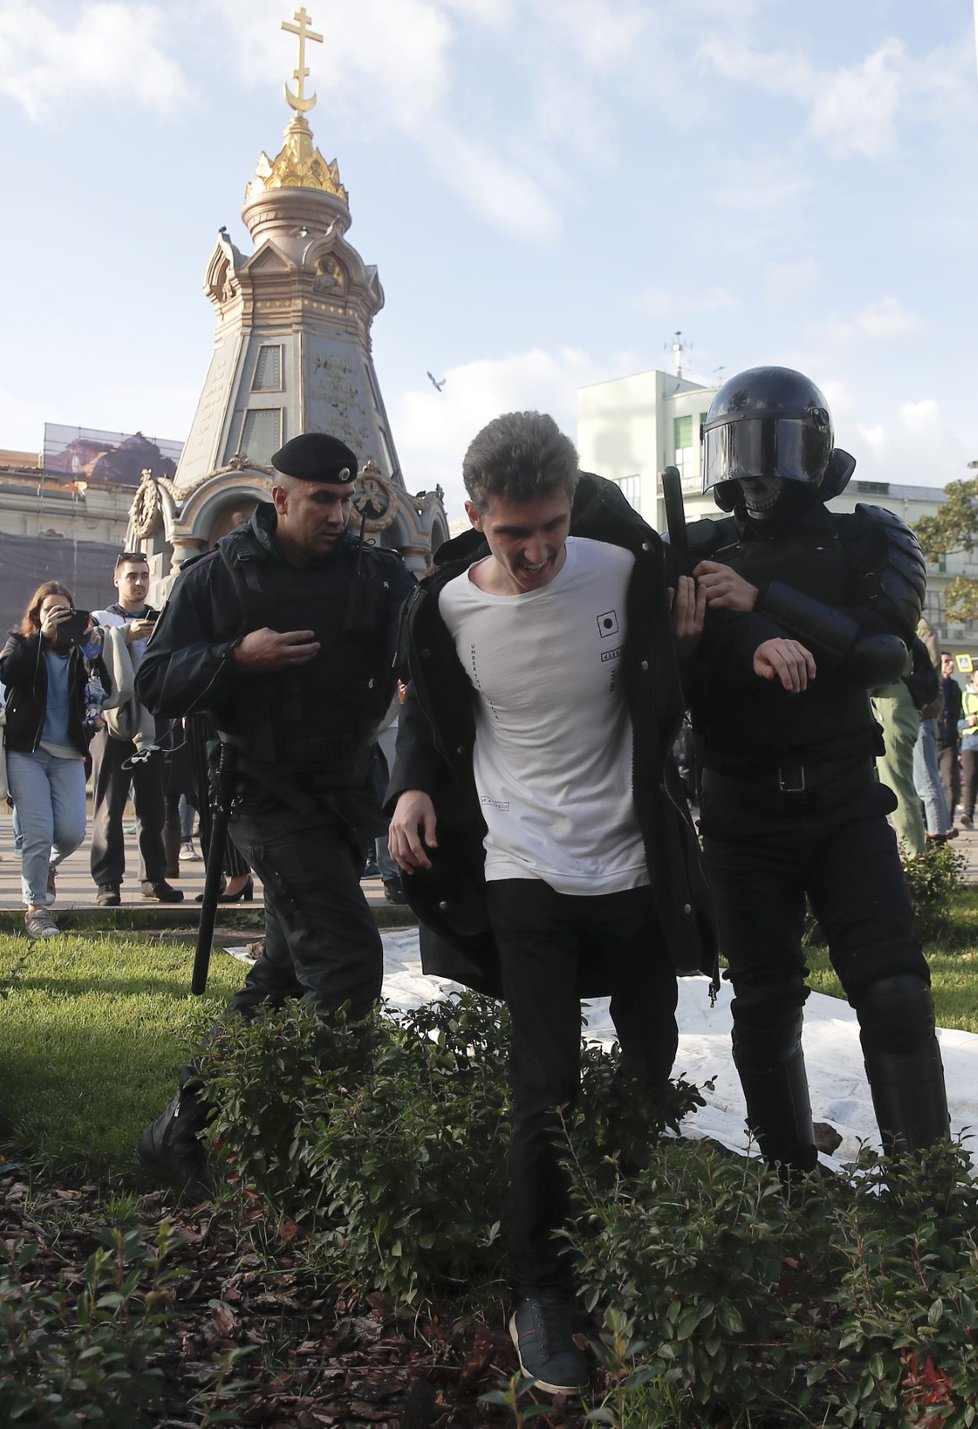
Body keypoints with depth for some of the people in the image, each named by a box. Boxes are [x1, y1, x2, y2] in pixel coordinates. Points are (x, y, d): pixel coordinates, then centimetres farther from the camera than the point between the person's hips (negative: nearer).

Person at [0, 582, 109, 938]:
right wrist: (41, 635, -18)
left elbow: (103, 690, -5)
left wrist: (92, 648, -16)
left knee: (72, 832, -4)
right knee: (38, 832, -10)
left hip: (68, 755, 2)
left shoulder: (78, 650, 9)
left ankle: (47, 867, 30)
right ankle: (36, 907, 2)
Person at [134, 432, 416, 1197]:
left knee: (288, 973, 13)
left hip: (344, 794, 5)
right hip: (270, 796, -5)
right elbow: (155, 683, -5)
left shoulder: (374, 571, 4)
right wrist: (237, 657, -20)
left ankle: (194, 1118, 31)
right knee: (348, 967, -15)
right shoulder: (217, 577, -3)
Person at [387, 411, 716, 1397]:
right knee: (547, 1092, -4)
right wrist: (414, 787, -6)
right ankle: (539, 1295, 17)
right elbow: (429, 712, 10)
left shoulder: (626, 566, -11)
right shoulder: (447, 608, -10)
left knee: (648, 1075, 14)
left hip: (635, 865, 2)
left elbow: (671, 693, 10)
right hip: (525, 874, -1)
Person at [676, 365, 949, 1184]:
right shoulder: (700, 553, 3)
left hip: (845, 806, -1)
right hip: (744, 815, 1)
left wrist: (761, 602, -21)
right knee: (767, 1007, 9)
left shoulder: (868, 543, 1)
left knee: (895, 994, -7)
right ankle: (792, 1183, 25)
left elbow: (885, 653, -16)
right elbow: (681, 678, -10)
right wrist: (753, 650, -30)